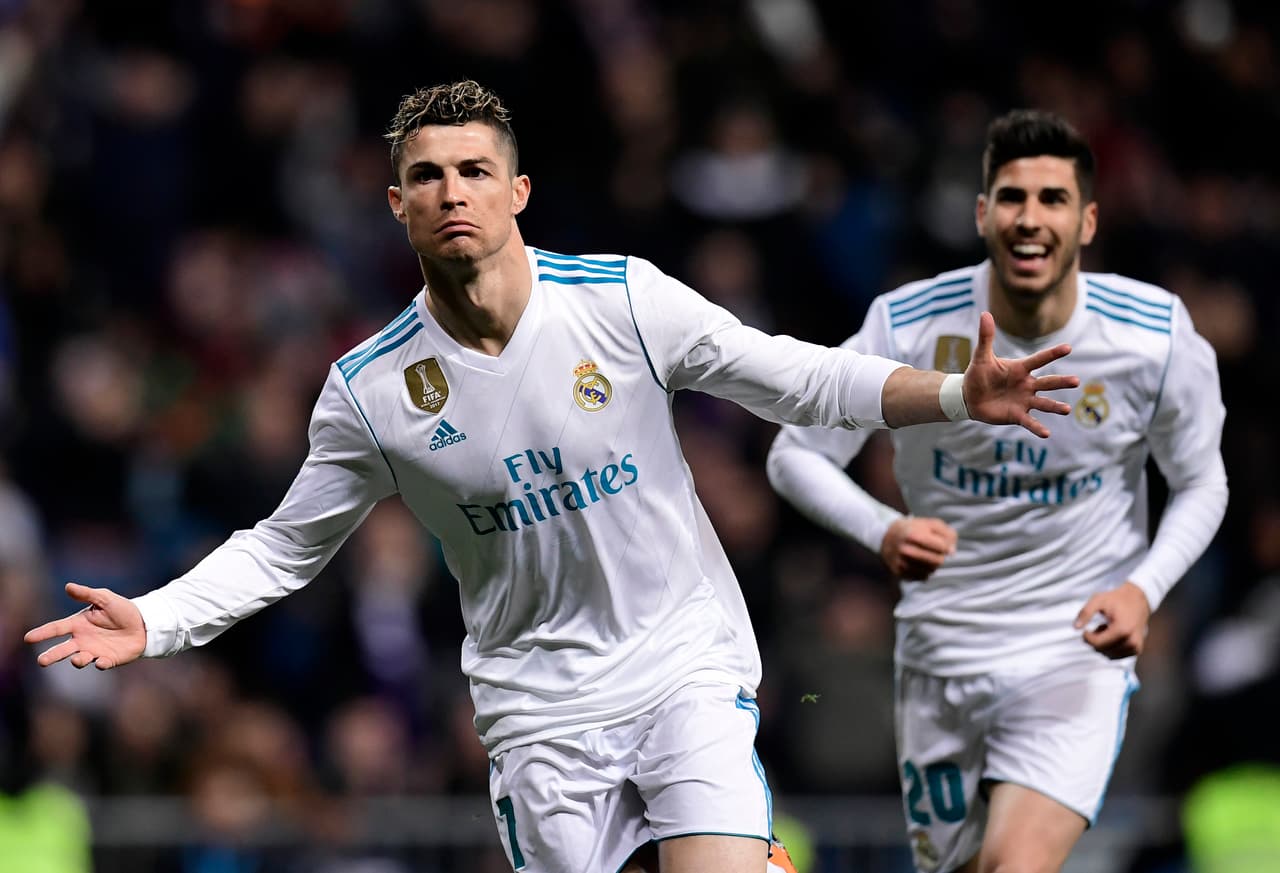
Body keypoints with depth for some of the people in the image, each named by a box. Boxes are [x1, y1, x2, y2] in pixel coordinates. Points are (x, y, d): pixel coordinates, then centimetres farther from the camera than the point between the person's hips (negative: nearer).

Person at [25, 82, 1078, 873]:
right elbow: (283, 548, 8)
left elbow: (796, 377, 0)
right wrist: (154, 621, -6)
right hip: (540, 708, 1)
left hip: (689, 667, -1)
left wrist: (956, 396, -12)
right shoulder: (370, 388, -4)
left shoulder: (625, 299, -7)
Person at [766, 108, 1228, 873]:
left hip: (1078, 655, -2)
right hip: (940, 658, 2)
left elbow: (1200, 486, 5)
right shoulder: (911, 328, -12)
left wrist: (1144, 590, -14)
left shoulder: (1159, 340, -10)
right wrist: (882, 531, -23)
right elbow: (796, 455, -3)